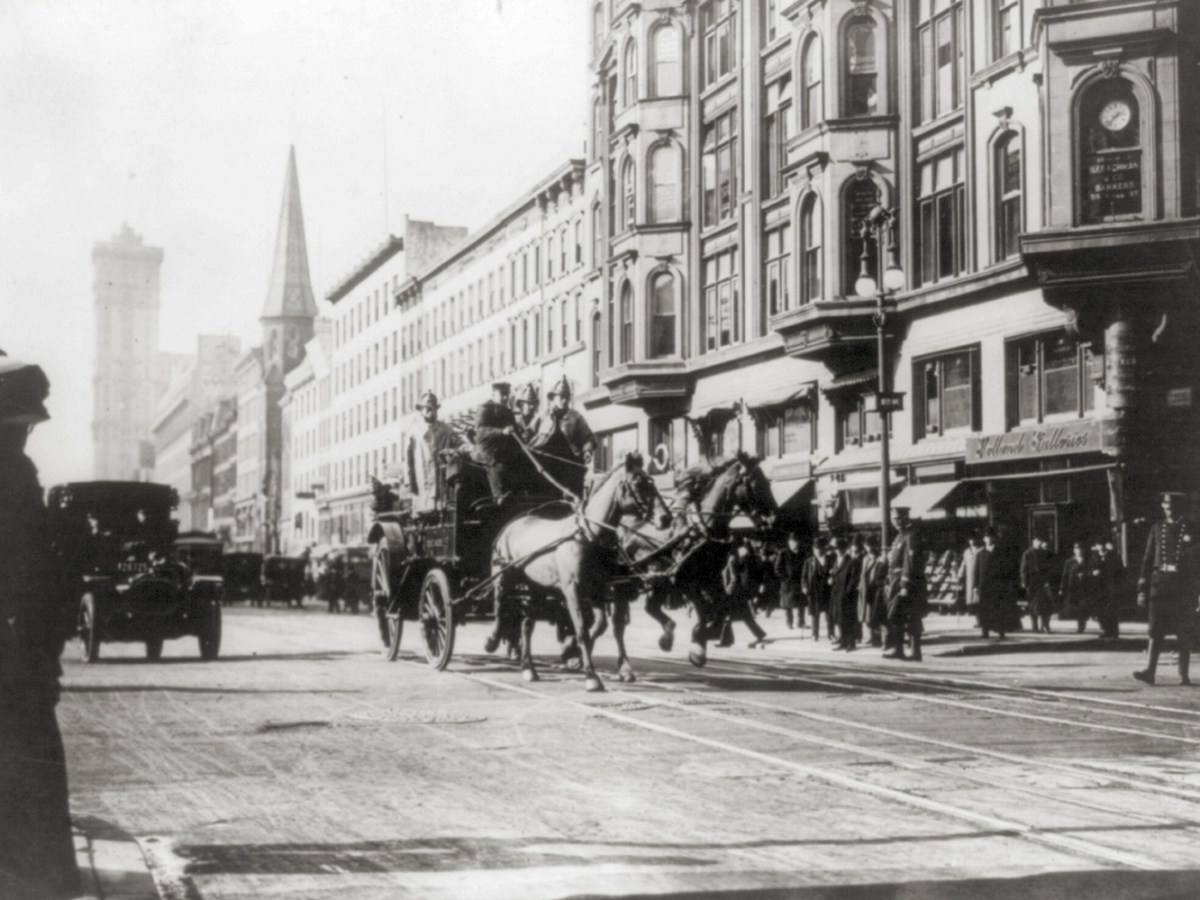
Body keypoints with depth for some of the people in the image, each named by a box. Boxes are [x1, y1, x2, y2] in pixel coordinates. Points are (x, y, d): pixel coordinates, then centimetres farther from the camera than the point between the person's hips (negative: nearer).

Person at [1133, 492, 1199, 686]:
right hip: (1160, 584, 1)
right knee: (1156, 630, -5)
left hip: (1184, 587, -1)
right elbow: (1147, 560, 8)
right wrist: (1142, 589, 3)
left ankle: (1184, 675, 9)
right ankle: (1149, 671, -11)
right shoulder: (1157, 529, 8)